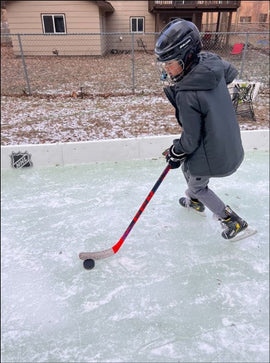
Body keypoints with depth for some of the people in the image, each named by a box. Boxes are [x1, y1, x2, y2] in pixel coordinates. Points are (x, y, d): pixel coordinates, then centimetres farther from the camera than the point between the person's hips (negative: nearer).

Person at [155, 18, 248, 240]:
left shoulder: (186, 94, -32)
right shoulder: (212, 62, -9)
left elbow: (190, 140, -23)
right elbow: (231, 73, 15)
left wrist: (175, 153, -3)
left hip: (211, 155, -8)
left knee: (197, 186, 18)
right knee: (188, 167, 29)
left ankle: (232, 221, 30)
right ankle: (195, 202, 55)